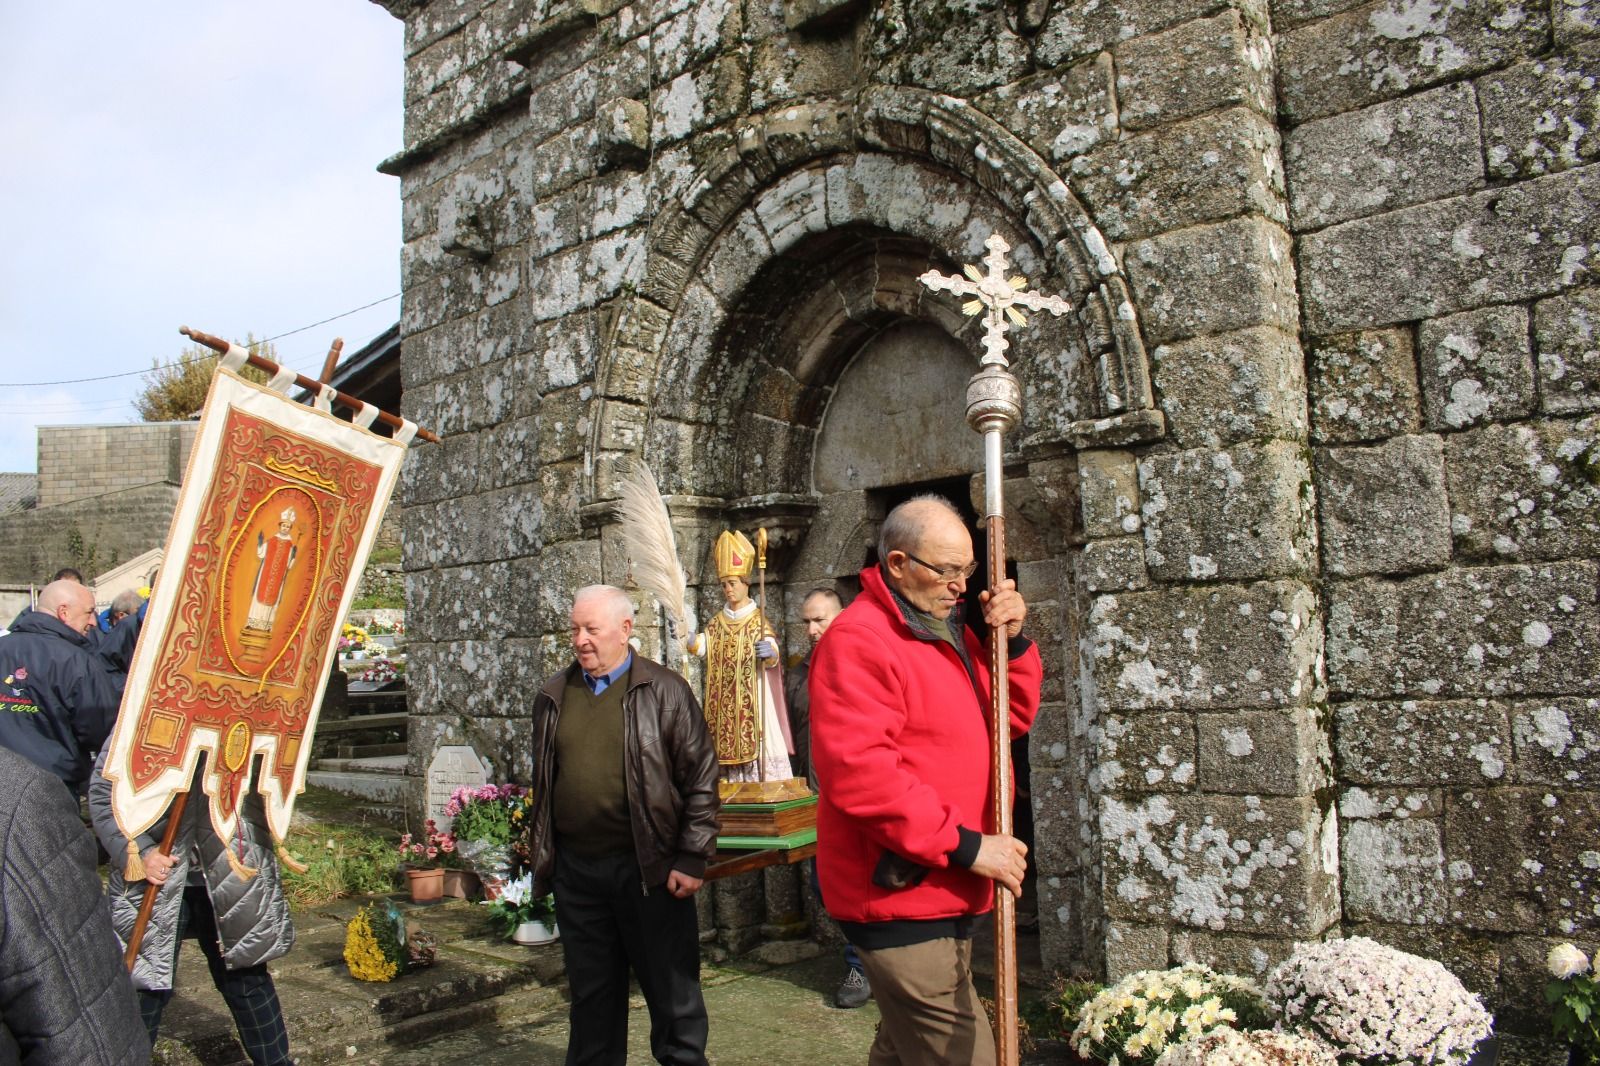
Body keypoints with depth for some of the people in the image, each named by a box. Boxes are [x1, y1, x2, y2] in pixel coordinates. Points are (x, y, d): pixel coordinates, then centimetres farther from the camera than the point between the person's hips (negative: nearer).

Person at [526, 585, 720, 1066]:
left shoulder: (665, 691, -4)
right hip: (576, 870, 4)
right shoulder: (554, 697, 10)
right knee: (591, 995, 16)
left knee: (672, 991, 7)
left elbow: (701, 779, -6)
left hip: (650, 869, -4)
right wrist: (541, 855, 14)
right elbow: (542, 783, 17)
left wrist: (691, 859, -11)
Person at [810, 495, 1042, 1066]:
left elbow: (1013, 716, 17)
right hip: (901, 899, -10)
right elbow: (858, 773, -27)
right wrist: (964, 845, -23)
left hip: (944, 895, 10)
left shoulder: (950, 630, 14)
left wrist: (1013, 641, -1)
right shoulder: (858, 641, -18)